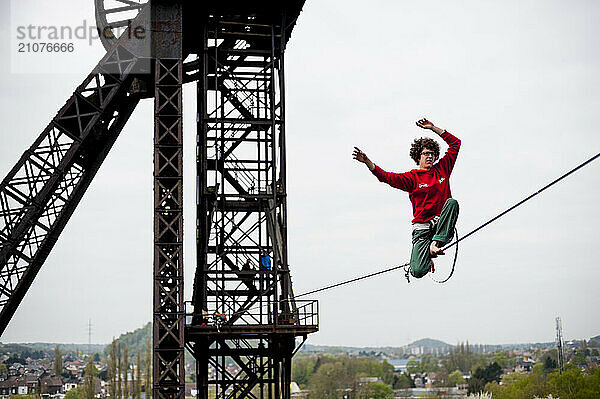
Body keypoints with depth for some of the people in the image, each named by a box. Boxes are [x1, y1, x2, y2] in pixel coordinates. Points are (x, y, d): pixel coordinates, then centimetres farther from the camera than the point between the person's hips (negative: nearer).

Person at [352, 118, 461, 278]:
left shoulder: (442, 169, 10)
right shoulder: (412, 177, 1)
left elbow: (455, 143, 16)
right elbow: (386, 177, -12)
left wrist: (433, 128, 11)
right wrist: (367, 162, -26)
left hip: (442, 222, 2)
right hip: (422, 227, -2)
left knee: (452, 202, -29)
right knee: (417, 272, -18)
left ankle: (436, 243, -29)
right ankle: (427, 255, 20)